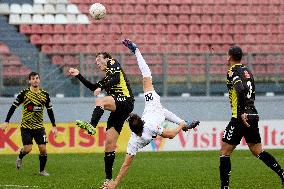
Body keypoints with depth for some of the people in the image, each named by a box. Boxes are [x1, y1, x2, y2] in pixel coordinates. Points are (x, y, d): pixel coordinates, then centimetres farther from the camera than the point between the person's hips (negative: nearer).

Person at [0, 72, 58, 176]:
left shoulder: (45, 94, 1)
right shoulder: (24, 93, -8)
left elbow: (50, 111, 11)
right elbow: (13, 107, -6)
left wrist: (54, 126, 7)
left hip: (39, 126, 3)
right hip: (26, 126, -3)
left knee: (43, 148, -6)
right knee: (28, 148, -12)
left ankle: (42, 170, 12)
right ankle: (20, 158, 23)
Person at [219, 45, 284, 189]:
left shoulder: (233, 72, -8)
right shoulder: (247, 71, 16)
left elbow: (241, 90, -25)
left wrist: (242, 113, -26)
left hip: (241, 118, -8)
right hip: (253, 116, 8)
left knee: (224, 152, -1)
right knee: (257, 151, 18)